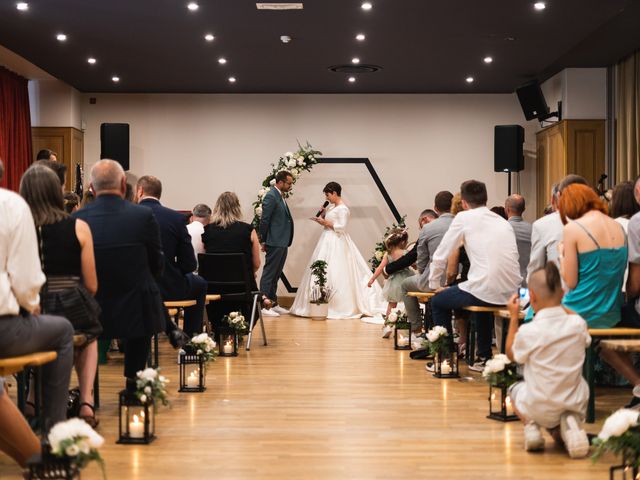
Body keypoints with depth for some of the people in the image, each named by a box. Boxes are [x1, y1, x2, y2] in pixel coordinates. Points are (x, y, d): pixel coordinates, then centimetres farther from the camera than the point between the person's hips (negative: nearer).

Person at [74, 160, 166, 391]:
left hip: (89, 313, 2)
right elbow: (157, 265, -2)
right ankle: (134, 379, 35)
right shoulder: (144, 216, -12)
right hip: (135, 311, -1)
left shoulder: (77, 219, -9)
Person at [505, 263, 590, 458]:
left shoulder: (528, 331, -20)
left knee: (515, 388, 32)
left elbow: (511, 353, 2)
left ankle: (530, 425, 5)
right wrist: (560, 305, 22)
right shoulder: (578, 323, -10)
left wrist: (514, 316, 4)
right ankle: (569, 424, 0)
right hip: (576, 405, 2)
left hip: (540, 410, -2)